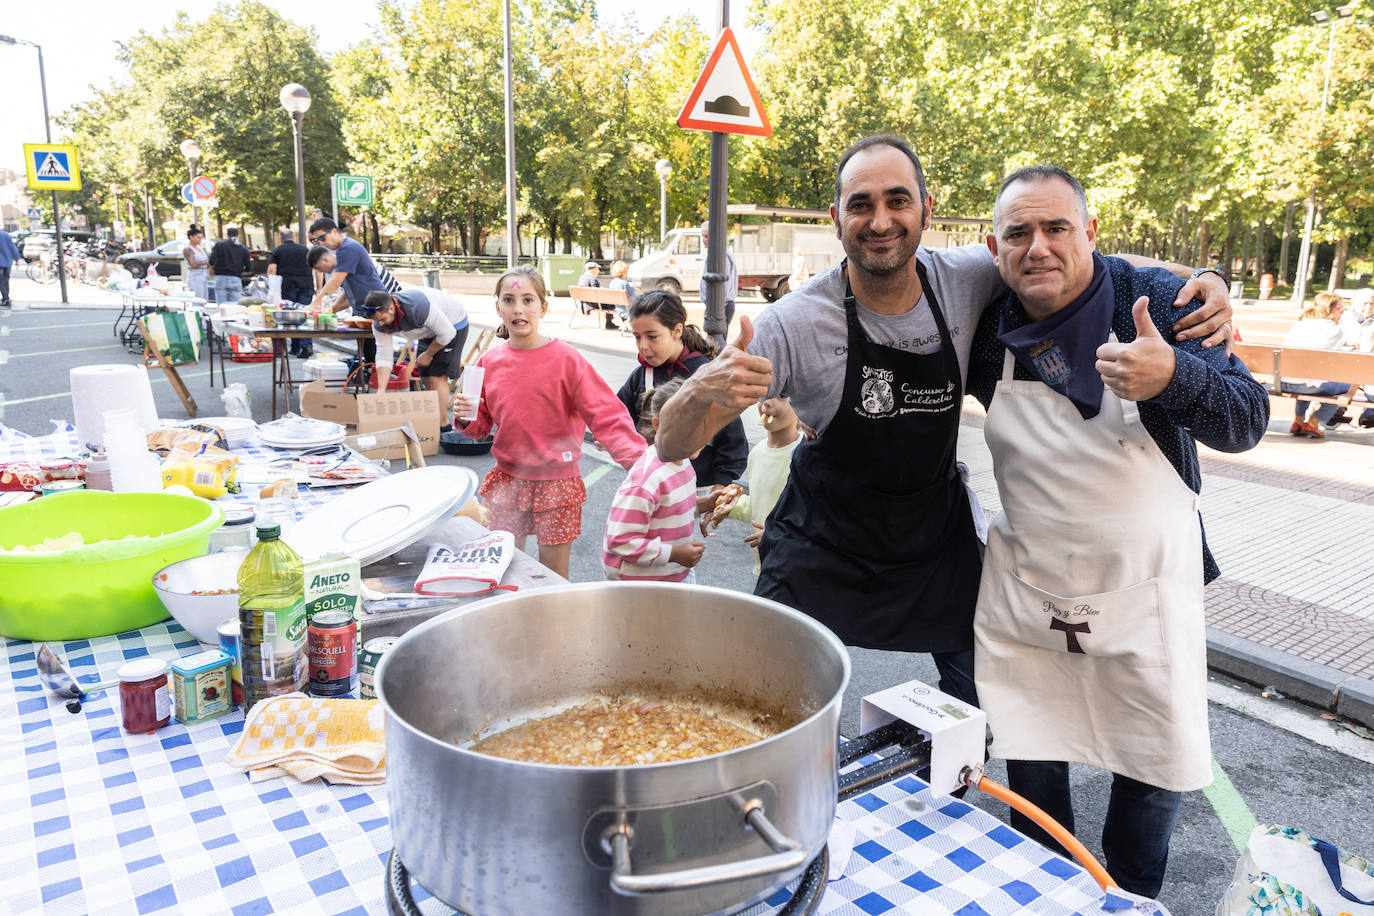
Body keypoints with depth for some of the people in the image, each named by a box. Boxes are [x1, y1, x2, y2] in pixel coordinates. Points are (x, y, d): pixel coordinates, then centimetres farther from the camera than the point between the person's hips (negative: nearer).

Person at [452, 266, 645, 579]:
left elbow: (606, 416, -16)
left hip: (556, 482, -4)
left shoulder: (565, 359, -12)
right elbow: (482, 425, 14)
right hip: (507, 480, 4)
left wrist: (638, 459, -30)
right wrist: (466, 418, -9)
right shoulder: (489, 362, 2)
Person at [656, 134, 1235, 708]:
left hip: (938, 534, 3)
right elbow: (672, 447, -22)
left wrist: (1198, 278, -15)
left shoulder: (968, 279, -14)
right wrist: (702, 390, -45)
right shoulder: (794, 325, -24)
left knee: (982, 710, 16)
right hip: (823, 548, -3)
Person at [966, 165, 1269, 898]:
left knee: (1160, 767, 10)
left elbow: (1245, 422, -19)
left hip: (1144, 588, -1)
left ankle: (1131, 897, 38)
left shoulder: (1158, 300, -13)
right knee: (1030, 760, 13)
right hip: (1023, 586, 2)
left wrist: (1173, 376, -39)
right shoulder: (988, 325, -5)